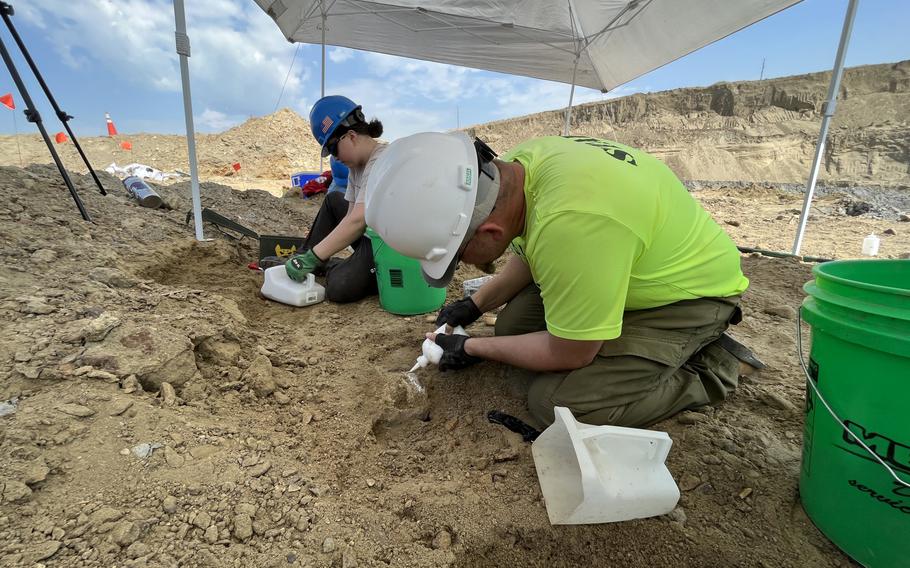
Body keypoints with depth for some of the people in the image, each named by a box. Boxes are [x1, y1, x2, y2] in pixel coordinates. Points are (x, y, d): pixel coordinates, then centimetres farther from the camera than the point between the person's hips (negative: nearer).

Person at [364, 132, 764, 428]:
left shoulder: (570, 223, -41)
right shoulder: (518, 163, -14)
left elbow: (570, 354, -24)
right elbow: (529, 252, 8)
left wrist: (473, 349, -11)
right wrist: (475, 305, 7)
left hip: (695, 289, -8)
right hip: (637, 265, 8)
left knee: (555, 403, -16)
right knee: (514, 321, 1)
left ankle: (715, 366, 0)